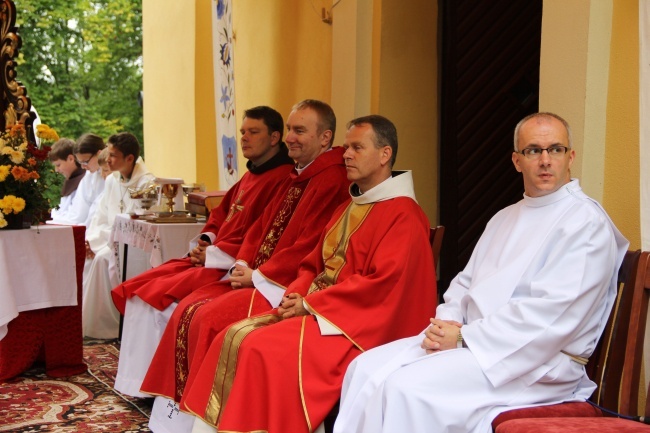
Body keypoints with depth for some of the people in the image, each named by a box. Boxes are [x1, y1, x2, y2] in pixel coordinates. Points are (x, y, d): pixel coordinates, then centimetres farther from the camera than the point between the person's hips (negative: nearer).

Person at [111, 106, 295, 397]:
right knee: (140, 289, 1)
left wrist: (213, 254, -16)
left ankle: (148, 384, 0)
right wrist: (205, 240, 5)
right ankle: (135, 382, 6)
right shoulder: (250, 177, 19)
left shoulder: (282, 179, -14)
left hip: (231, 268, -10)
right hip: (210, 258, 10)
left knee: (158, 297, -18)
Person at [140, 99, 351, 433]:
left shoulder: (332, 180, -14)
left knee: (211, 317, -21)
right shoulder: (295, 176, 17)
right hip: (258, 277, 10)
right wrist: (243, 265, 3)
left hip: (289, 286, -10)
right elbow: (261, 226, 20)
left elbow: (308, 246, -20)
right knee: (189, 310, -1)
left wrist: (257, 276, -14)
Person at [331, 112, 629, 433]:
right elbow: (466, 283, 20)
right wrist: (446, 324, -3)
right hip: (469, 339, 8)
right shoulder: (504, 219, 19)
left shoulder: (587, 223, -8)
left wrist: (464, 337, -15)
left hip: (536, 362, -8)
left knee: (408, 387, -26)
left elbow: (551, 315, -19)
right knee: (366, 368, -9)